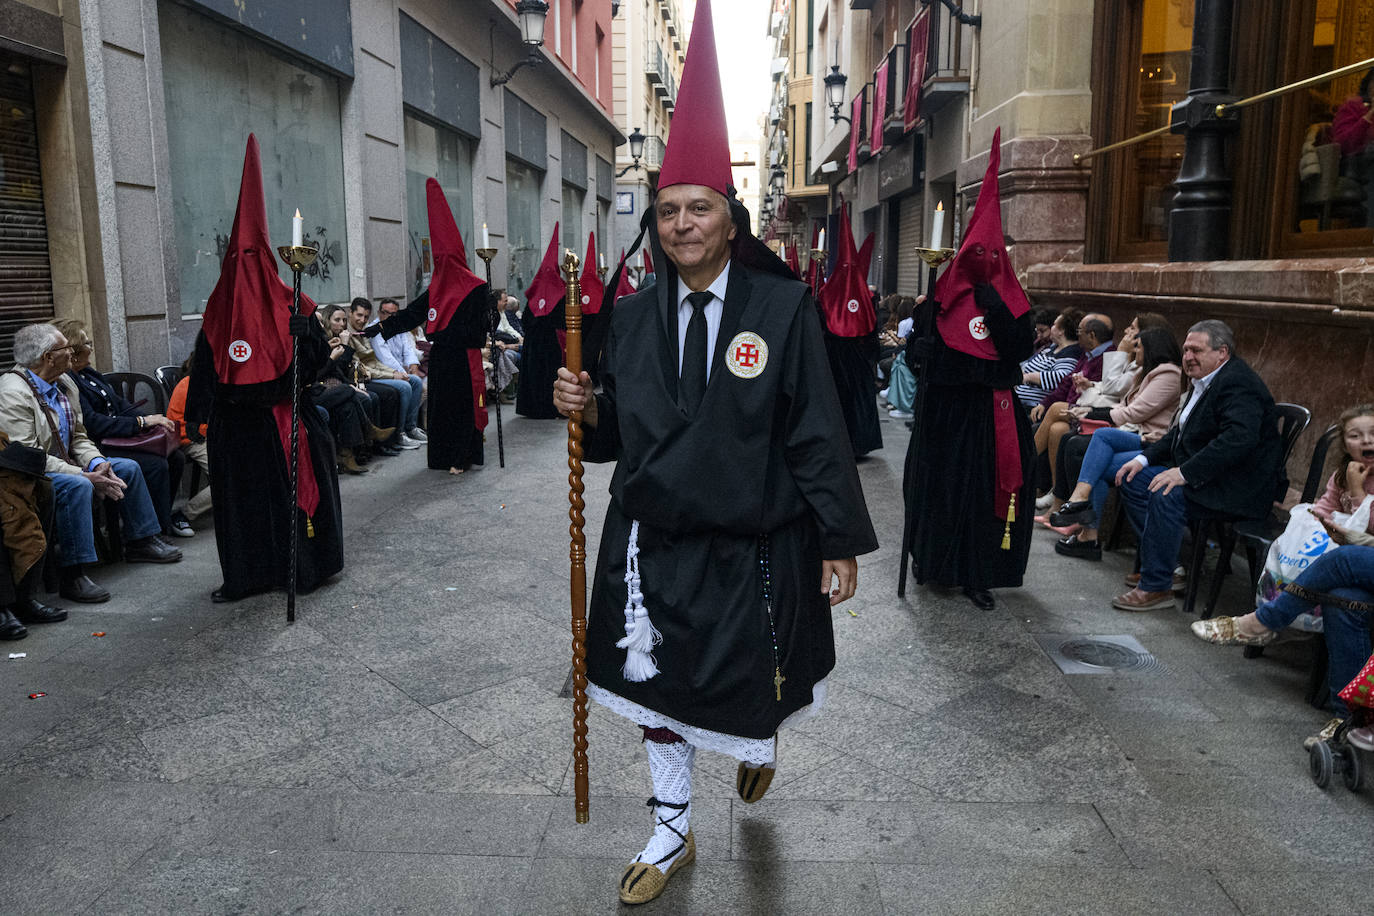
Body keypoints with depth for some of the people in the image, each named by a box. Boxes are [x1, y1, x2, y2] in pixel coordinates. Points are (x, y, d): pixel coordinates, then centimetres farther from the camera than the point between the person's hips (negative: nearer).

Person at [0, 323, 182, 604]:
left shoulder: (65, 383, 7)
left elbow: (79, 436, 13)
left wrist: (97, 463, -8)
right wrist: (86, 475, -27)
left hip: (66, 465, 10)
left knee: (128, 467, 8)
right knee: (77, 485, -36)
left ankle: (140, 542, 20)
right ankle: (72, 576, -33)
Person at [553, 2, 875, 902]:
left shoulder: (784, 307, -9)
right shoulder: (633, 317, 3)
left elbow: (818, 430, -10)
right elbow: (619, 434, 9)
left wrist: (840, 541, -10)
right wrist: (586, 408, -13)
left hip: (753, 547, -3)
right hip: (652, 543, 3)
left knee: (753, 693, 16)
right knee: (655, 691, 14)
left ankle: (759, 744, 55)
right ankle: (674, 832, 37)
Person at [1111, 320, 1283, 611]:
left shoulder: (1239, 385, -19)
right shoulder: (1204, 382, 14)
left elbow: (1239, 439, -33)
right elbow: (1180, 432, 22)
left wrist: (1185, 472, -35)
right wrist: (1144, 458, 7)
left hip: (1241, 488, -11)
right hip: (1202, 476, 11)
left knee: (1167, 496, -31)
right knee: (1133, 479, 5)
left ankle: (1156, 587, -22)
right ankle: (1165, 563, 9)